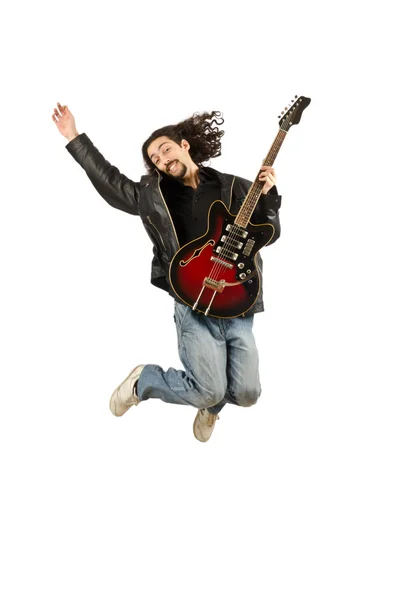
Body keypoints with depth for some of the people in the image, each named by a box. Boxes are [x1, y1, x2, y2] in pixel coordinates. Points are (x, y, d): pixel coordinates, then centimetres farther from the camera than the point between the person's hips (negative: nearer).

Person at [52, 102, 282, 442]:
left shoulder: (235, 188, 8)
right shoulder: (153, 194, 9)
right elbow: (109, 180, 15)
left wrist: (268, 197, -8)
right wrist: (75, 138, 14)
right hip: (194, 306, -2)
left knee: (246, 393, -5)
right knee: (209, 391, -14)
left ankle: (211, 403, 34)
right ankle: (143, 381, 17)